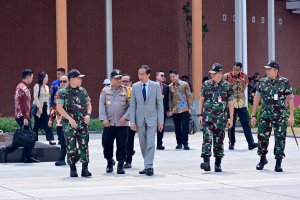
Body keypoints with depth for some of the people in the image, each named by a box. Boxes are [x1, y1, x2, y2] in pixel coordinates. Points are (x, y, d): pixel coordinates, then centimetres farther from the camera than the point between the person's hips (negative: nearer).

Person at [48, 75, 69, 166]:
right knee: (62, 140, 10)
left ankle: (62, 159, -6)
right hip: (59, 121, 7)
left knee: (63, 140, -10)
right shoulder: (58, 93, 15)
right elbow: (54, 107, 21)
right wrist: (51, 119, 17)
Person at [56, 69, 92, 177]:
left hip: (83, 123, 4)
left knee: (84, 146, -2)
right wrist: (70, 118, -17)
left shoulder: (83, 91, 10)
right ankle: (73, 169, 11)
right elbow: (59, 108, -9)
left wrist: (88, 114, -2)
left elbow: (88, 104, 17)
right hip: (69, 124, -4)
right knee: (71, 147, 1)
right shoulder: (63, 92, -4)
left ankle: (85, 169, 0)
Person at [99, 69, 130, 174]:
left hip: (122, 123, -1)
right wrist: (104, 118, -7)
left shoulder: (126, 91, 3)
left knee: (121, 145, -3)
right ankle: (109, 162, 26)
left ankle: (120, 166, 3)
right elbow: (102, 105, 4)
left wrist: (125, 117, -12)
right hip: (109, 123, 1)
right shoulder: (105, 91, 6)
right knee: (107, 144, 5)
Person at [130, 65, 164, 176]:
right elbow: (132, 104, 5)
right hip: (140, 119, 3)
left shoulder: (155, 86, -1)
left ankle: (149, 167, -12)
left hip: (152, 119, -3)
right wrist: (132, 121, -1)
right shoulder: (135, 86, 4)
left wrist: (161, 121, -4)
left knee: (150, 144, -11)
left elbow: (160, 104, 1)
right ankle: (147, 166, 17)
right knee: (143, 145, 7)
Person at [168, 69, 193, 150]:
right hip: (175, 110, 3)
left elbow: (189, 96, 1)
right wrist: (170, 110, 4)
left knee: (185, 127, -5)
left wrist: (190, 108, -4)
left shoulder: (184, 84, -1)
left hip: (184, 109, -3)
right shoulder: (170, 86, 6)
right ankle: (179, 143, 15)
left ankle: (185, 143, -1)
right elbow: (170, 99, 9)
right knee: (177, 127, 6)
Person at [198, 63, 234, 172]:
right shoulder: (206, 84, 5)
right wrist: (200, 114, 4)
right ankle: (206, 162, -18)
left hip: (221, 118, 0)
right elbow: (201, 99, 10)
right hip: (207, 117, 0)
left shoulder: (227, 86, 1)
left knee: (219, 141, 6)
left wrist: (231, 118, -1)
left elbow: (230, 103, 3)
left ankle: (218, 164, 14)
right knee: (207, 138, -12)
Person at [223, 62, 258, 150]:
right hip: (231, 103, -2)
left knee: (246, 123, -2)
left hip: (242, 104, 2)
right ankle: (231, 143, 14)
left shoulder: (244, 76, 4)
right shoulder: (227, 76, -6)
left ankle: (251, 143, -5)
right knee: (231, 125, 4)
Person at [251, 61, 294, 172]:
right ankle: (262, 160, 22)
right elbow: (257, 98, 10)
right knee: (262, 136, 2)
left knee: (280, 138, -3)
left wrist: (291, 116, -10)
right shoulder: (262, 82, 7)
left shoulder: (284, 82, -3)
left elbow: (290, 99, -4)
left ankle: (278, 163, 6)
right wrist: (253, 115, 6)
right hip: (265, 115, 3)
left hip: (280, 115, -3)